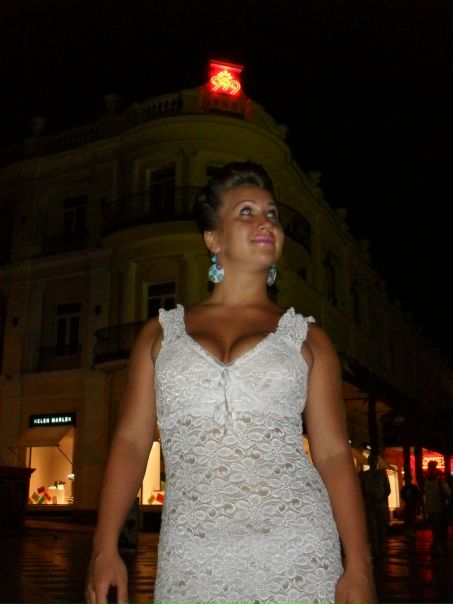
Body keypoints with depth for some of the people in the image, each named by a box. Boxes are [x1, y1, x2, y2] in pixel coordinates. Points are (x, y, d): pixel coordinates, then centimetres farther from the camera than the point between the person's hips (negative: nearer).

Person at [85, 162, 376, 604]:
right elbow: (131, 441, 6)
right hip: (190, 552, 1)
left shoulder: (305, 337, 7)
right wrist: (104, 549, -2)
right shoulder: (161, 332, 10)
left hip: (295, 550, 0)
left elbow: (334, 453, 3)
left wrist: (358, 568, -4)